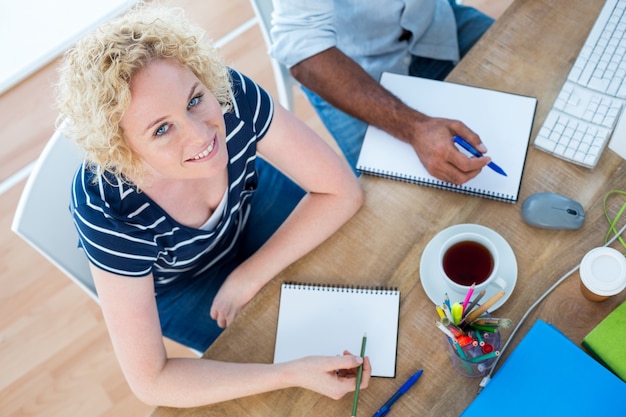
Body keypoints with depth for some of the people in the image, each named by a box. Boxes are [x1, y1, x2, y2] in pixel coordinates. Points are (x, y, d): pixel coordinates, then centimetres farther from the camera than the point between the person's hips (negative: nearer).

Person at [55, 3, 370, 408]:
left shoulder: (231, 93, -35)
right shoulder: (108, 211, -39)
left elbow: (343, 190, -24)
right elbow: (149, 381, -32)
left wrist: (247, 278, -26)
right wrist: (293, 374, -40)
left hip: (248, 202, 3)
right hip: (173, 284, -2)